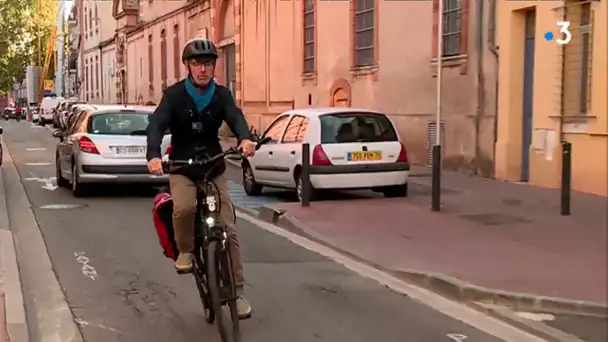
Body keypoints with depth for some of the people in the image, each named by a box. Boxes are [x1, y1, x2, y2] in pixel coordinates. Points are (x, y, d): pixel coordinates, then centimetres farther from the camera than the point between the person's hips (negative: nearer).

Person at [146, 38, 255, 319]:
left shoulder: (221, 95, -2)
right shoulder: (174, 94, -7)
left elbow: (235, 117, -21)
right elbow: (157, 124, -21)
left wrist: (245, 138, -45)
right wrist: (153, 155, -42)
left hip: (214, 168, 2)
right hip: (182, 169, -2)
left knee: (228, 229, -4)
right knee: (184, 208, -33)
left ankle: (237, 291, 6)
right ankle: (185, 249, -1)